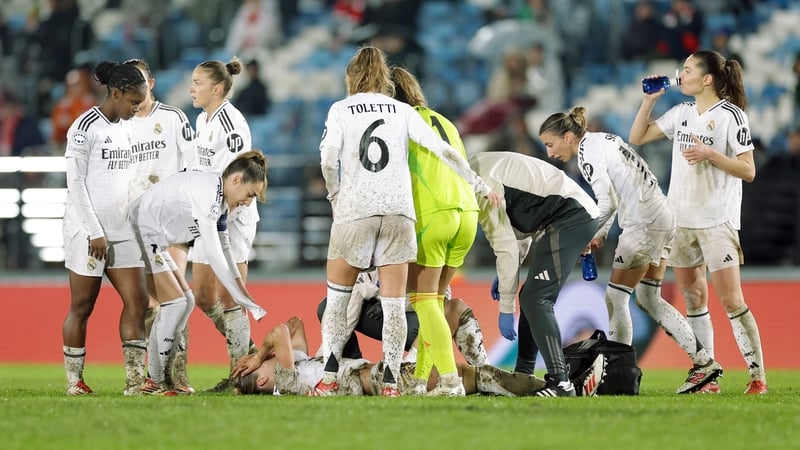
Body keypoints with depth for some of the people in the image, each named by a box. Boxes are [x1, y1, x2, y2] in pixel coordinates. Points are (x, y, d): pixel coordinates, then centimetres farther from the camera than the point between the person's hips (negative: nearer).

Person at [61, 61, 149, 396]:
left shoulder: (126, 129, 12)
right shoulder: (86, 127, -10)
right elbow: (75, 182, -12)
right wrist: (94, 231, -16)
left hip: (123, 231, 7)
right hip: (87, 230, -7)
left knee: (137, 300, -2)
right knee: (82, 306, 0)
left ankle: (135, 379, -3)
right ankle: (74, 381, 8)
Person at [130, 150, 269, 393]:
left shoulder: (220, 198, 7)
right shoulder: (207, 193, -24)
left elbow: (224, 250, 12)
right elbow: (214, 255, -27)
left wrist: (245, 296, 5)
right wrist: (246, 302, -25)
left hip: (153, 242, 11)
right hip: (139, 234, -11)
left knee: (184, 302, 9)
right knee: (176, 304, -11)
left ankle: (154, 377, 10)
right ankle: (156, 382, -7)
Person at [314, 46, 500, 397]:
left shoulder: (341, 109, 6)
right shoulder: (402, 110, 11)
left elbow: (328, 160, -7)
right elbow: (442, 150, 6)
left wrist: (335, 195, 9)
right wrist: (479, 185, 14)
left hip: (354, 210, -2)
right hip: (399, 211, 2)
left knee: (337, 297, 10)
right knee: (394, 303, 3)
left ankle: (329, 378, 2)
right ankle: (390, 382, -3)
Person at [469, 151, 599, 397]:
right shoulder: (480, 166, 16)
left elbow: (506, 249, -15)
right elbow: (522, 227, 24)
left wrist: (506, 309, -10)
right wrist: (504, 275, 20)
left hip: (570, 218, -11)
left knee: (535, 299, -14)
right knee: (531, 297, 16)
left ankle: (560, 382, -20)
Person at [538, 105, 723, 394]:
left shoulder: (588, 154, -14)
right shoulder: (602, 140, 14)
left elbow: (608, 203, -20)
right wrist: (601, 234, 12)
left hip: (643, 224, -10)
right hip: (661, 216, 10)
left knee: (616, 297, -1)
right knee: (649, 300, 13)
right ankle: (705, 363, 11)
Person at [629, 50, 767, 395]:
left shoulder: (731, 115, -8)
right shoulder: (681, 113, 10)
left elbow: (748, 171, -10)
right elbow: (636, 138, 16)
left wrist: (710, 153, -21)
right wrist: (649, 101, 5)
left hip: (717, 220, -7)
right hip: (680, 219, 7)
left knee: (731, 301, -11)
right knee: (693, 298, 7)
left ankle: (757, 376, -6)